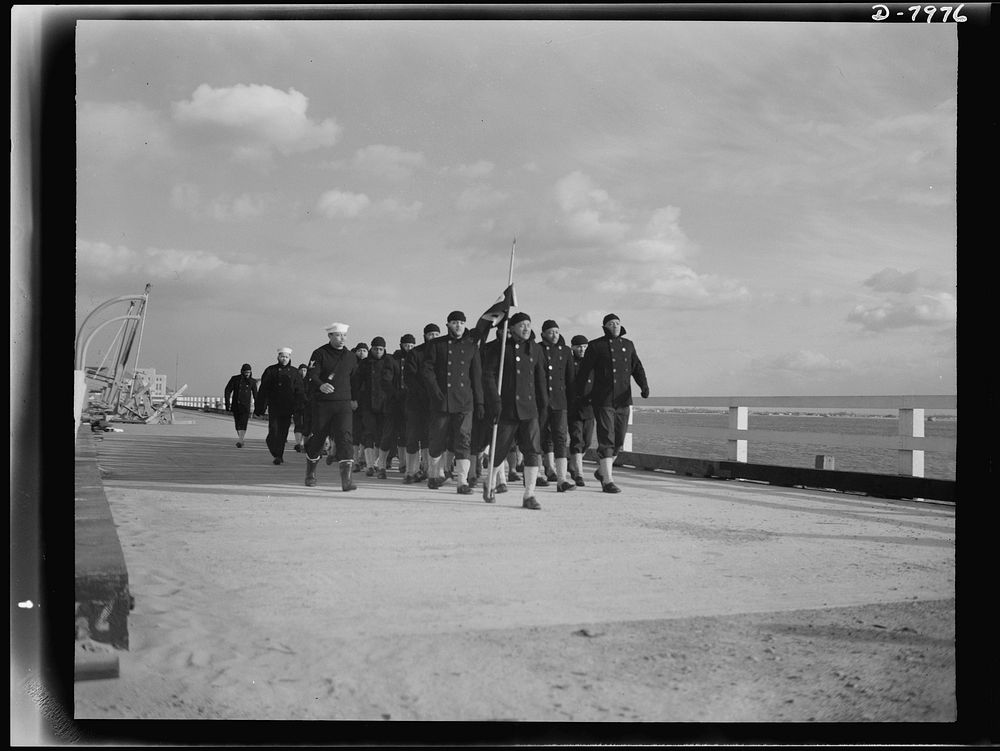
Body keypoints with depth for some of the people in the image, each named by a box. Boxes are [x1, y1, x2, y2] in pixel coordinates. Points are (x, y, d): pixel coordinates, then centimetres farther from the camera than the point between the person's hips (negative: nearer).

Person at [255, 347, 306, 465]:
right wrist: (260, 408, -1)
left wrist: (299, 405, -5)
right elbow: (263, 390, 4)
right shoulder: (271, 371, 5)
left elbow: (300, 391, 7)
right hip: (274, 407, -1)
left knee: (283, 432, 5)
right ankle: (277, 455, -3)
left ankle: (279, 455, 18)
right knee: (274, 431, -12)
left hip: (287, 408, 1)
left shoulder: (294, 372, 10)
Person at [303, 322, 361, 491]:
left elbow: (355, 380, 22)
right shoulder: (319, 354, -3)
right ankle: (310, 471, 34)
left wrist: (354, 399, 18)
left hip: (344, 404, 2)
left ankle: (346, 479, -20)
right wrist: (321, 385, -36)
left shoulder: (350, 357, 10)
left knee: (345, 436, -14)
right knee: (318, 437, 8)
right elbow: (312, 375, -16)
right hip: (322, 403, -2)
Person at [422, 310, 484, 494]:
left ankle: (462, 481, -9)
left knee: (463, 440, -8)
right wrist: (436, 393, -12)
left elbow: (477, 376, 13)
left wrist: (479, 402, 9)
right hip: (441, 401, -1)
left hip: (464, 402, 1)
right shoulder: (437, 345, 5)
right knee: (438, 440, 7)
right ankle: (435, 474, 29)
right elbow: (427, 371, 0)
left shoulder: (471, 346, 11)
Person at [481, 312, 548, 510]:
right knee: (499, 451, 7)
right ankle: (490, 486, 32)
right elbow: (488, 375, -8)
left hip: (529, 409, 3)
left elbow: (540, 378, 19)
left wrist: (543, 403, 20)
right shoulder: (498, 347, -3)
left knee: (532, 451, -8)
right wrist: (495, 401, -16)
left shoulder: (535, 349, 9)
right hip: (505, 409, -3)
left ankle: (529, 496, -5)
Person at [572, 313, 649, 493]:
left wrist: (644, 386, -9)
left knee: (618, 442, 10)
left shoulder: (628, 345, 13)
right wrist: (578, 396, -2)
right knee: (606, 441, -11)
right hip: (602, 401, -5)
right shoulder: (595, 346, -2)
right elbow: (584, 372, 0)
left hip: (623, 401, 5)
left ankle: (602, 471, 31)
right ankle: (607, 481, -9)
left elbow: (637, 368, 9)